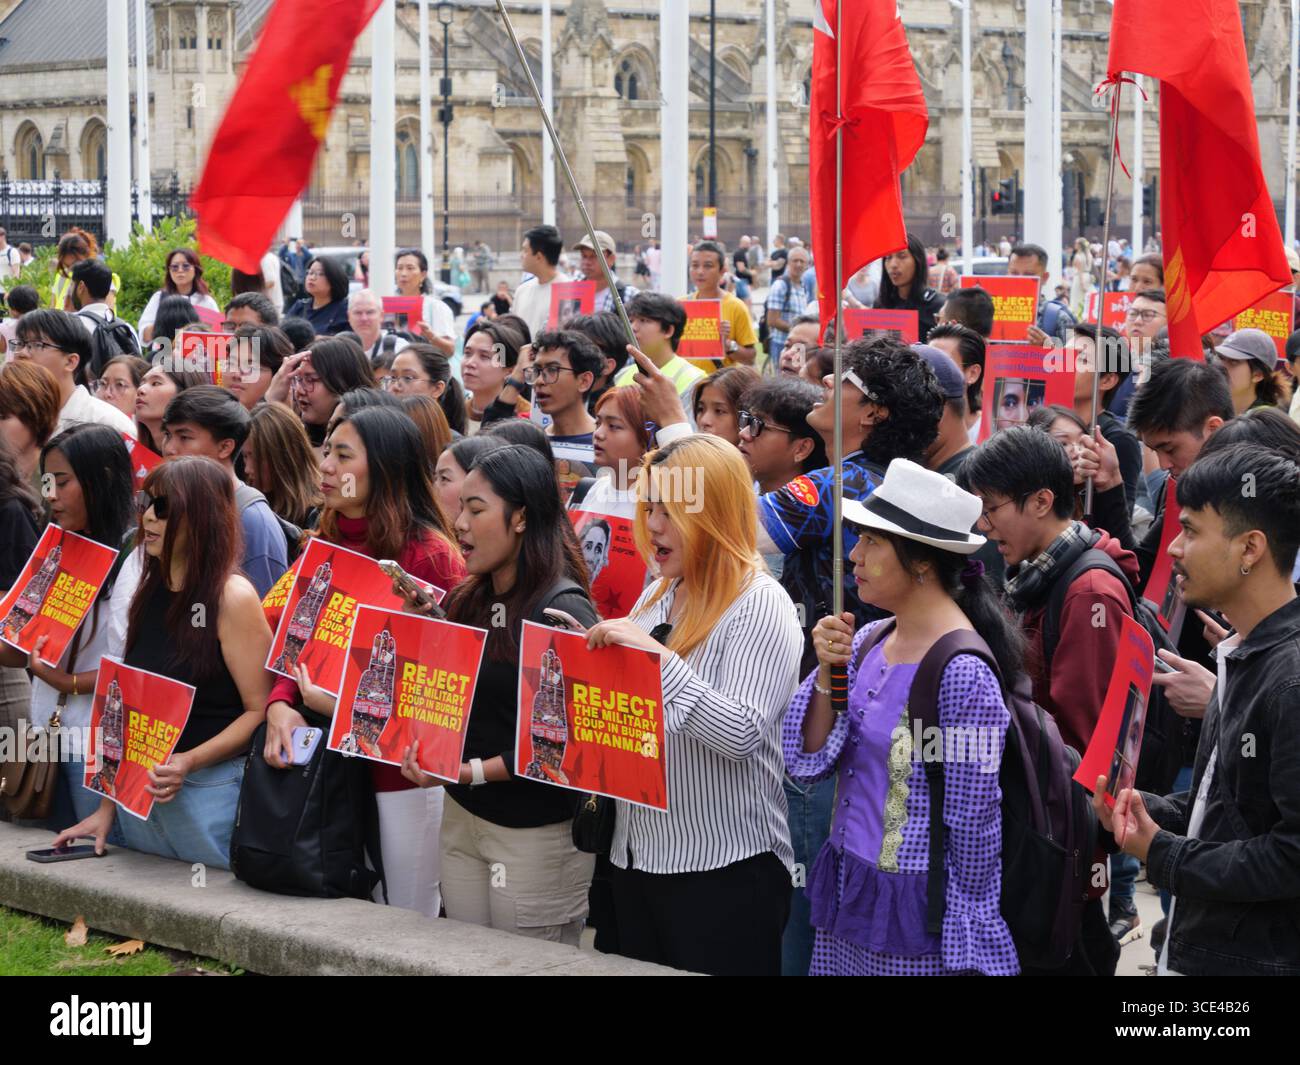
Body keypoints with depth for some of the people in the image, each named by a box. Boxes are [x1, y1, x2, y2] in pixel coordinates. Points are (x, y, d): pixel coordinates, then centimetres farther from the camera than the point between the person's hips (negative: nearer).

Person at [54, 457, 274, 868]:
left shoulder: (232, 598, -10)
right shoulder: (149, 594, 11)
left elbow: (259, 711, -13)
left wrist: (188, 761, -24)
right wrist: (107, 807, 11)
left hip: (208, 788, -7)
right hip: (136, 793, 7)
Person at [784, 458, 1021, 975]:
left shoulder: (962, 673, -19)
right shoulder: (868, 643, 4)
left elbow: (972, 829, -15)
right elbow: (808, 765, 5)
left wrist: (965, 952, -10)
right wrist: (826, 675, -10)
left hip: (913, 911, -7)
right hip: (847, 893, 7)